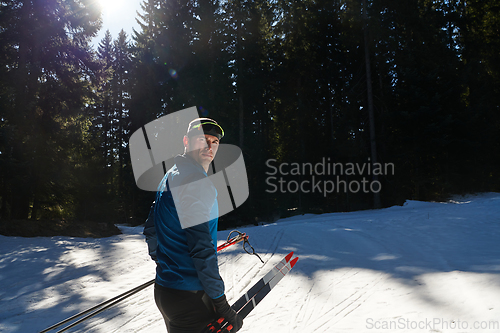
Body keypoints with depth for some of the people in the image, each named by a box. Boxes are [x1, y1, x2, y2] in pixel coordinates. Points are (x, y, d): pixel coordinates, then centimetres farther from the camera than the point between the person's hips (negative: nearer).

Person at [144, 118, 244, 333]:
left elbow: (151, 230, 20)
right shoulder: (195, 180, -18)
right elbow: (201, 245, -24)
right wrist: (221, 303, -20)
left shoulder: (170, 177, 13)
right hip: (189, 296, -10)